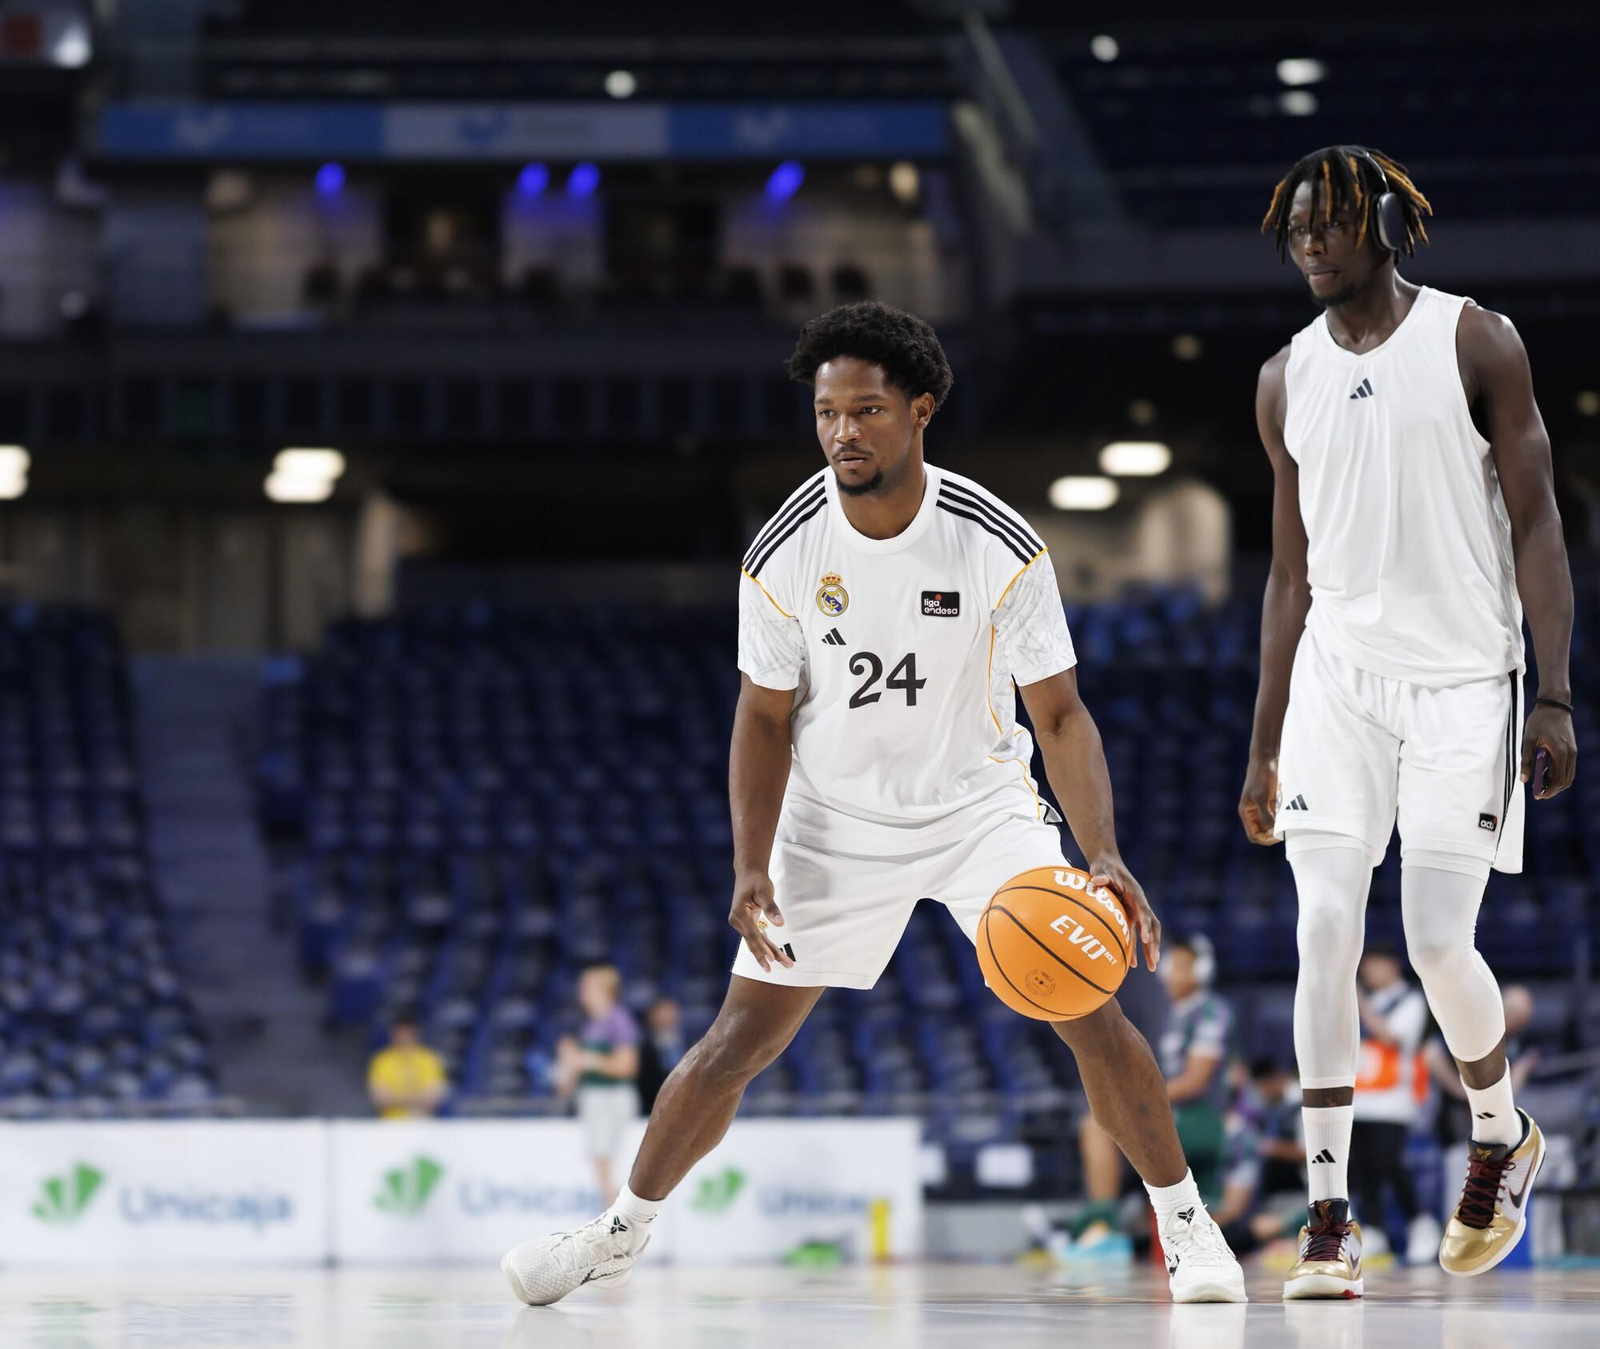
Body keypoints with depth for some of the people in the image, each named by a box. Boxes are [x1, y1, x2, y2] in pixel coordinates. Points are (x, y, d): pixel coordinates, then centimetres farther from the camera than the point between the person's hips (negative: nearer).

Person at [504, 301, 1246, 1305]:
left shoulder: (1001, 546, -20)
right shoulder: (785, 553, -16)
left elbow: (1059, 712, -16)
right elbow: (766, 717, -4)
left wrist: (1104, 857, -30)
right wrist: (753, 867, -16)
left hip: (981, 804, -1)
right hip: (835, 819, 1)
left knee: (1089, 1008, -15)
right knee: (744, 1035, 0)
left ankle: (1188, 1228, -1)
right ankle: (623, 1232, 18)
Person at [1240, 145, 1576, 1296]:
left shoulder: (1476, 343, -2)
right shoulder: (1288, 381, 10)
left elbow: (1536, 525, -3)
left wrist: (1555, 700, -11)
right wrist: (1265, 747, 14)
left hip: (1464, 681, -3)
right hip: (1337, 680, 4)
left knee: (1437, 940, -9)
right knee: (1326, 931, -9)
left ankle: (1506, 1135, 21)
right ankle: (1330, 1214, -6)